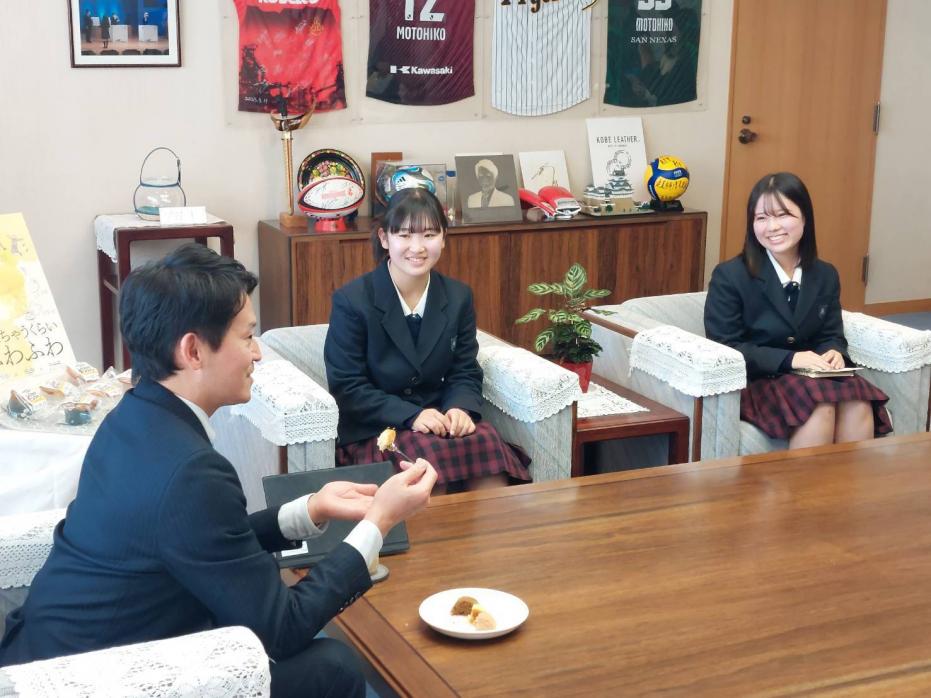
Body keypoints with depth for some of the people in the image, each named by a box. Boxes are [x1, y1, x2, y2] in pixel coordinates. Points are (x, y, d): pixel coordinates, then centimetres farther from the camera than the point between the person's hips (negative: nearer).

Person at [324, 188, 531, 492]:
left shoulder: (458, 296, 6)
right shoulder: (351, 301, -6)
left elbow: (465, 372, 9)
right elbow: (346, 387, -8)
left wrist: (461, 409, -14)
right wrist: (411, 416, -20)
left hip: (439, 421, 4)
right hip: (373, 430, -3)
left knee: (488, 444, -28)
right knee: (431, 455, -34)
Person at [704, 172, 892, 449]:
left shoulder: (826, 276, 10)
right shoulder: (729, 276, -6)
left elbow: (832, 335, 13)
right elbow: (724, 348, -11)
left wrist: (834, 353, -13)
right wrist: (789, 359, -22)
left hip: (811, 376, 5)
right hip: (753, 383, -5)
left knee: (858, 406, -27)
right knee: (821, 408, -32)